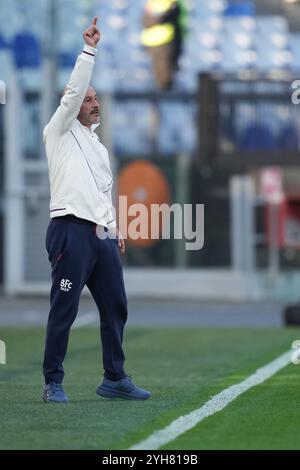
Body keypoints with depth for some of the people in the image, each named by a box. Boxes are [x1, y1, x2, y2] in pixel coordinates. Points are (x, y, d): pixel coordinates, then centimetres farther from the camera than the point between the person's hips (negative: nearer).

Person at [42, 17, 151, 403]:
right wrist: (89, 49, -12)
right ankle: (53, 382, -2)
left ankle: (114, 379, 15)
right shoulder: (61, 132, 4)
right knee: (64, 309, -7)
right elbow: (74, 90, -10)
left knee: (115, 307, 7)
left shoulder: (98, 147, 25)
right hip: (71, 230, -8)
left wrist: (114, 230, 19)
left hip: (101, 235, 8)